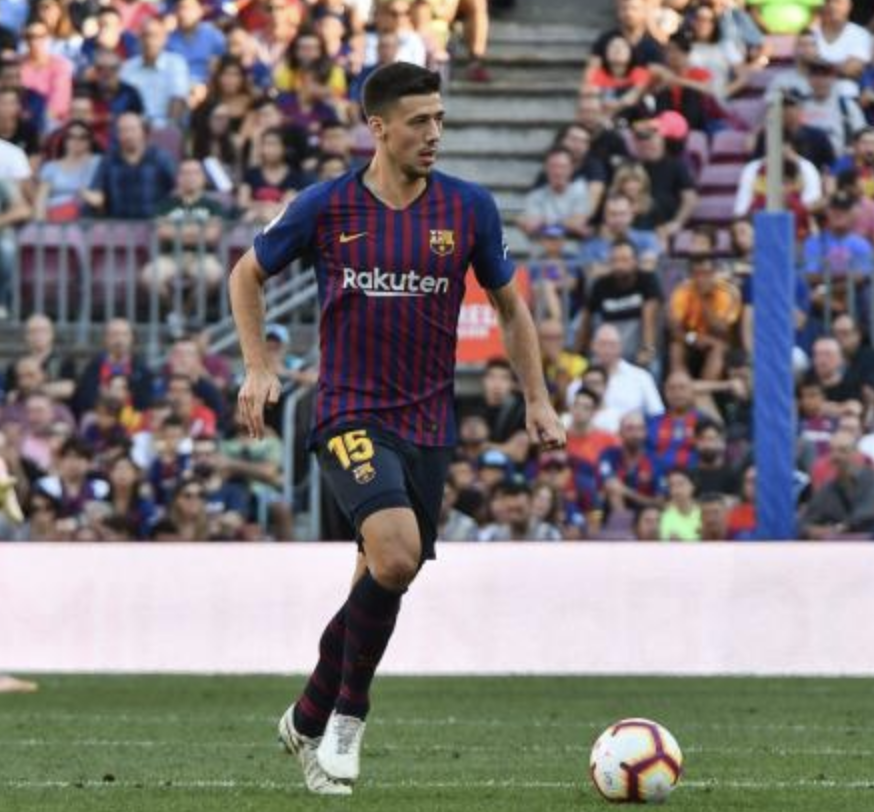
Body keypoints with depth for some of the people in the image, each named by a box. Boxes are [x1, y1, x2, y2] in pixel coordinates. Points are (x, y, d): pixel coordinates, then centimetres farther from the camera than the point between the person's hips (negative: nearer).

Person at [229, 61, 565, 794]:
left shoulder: (469, 208, 1)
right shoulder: (326, 207, -4)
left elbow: (509, 304, 15)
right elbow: (248, 275, 12)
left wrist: (538, 400, 9)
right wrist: (258, 368, 2)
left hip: (429, 424, 4)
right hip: (351, 416, -4)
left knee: (382, 581, 8)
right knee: (396, 554, -25)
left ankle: (310, 721, 30)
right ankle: (349, 710, -5)